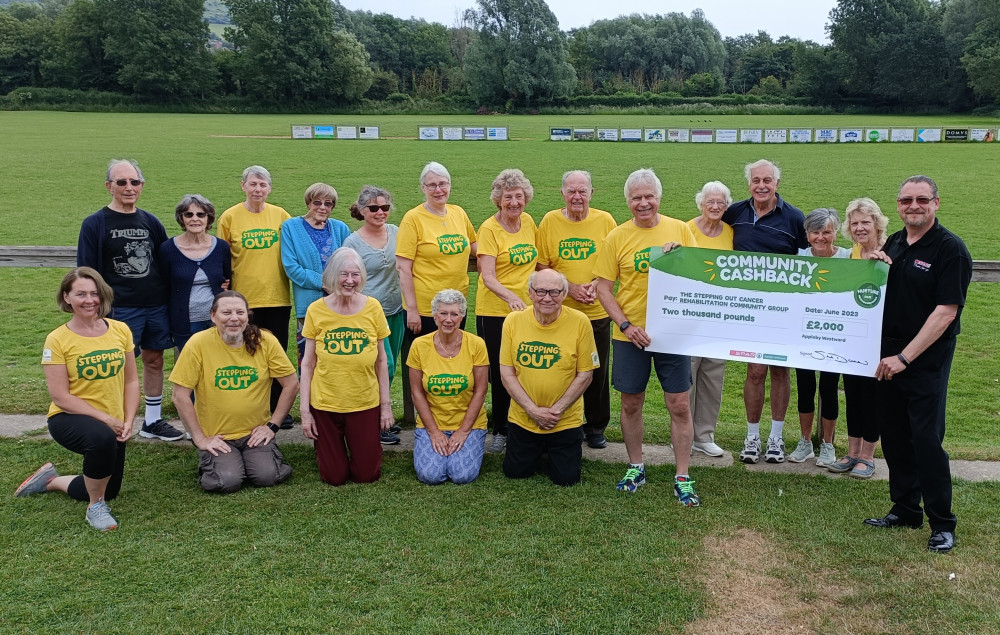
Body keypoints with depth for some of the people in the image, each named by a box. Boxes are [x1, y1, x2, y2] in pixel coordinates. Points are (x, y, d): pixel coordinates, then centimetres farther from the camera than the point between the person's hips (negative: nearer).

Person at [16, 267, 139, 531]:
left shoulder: (120, 330, -5)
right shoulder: (57, 340, -15)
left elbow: (131, 381, 1)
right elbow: (61, 396, -17)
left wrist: (128, 422, -10)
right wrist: (106, 420, -22)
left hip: (113, 425, 5)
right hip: (69, 419, -5)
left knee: (109, 491, 14)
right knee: (102, 438, -39)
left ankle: (51, 480, 41)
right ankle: (95, 506, -13)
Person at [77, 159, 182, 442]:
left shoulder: (151, 222, 8)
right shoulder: (95, 224, -4)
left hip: (156, 306, 4)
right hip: (120, 309, -4)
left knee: (154, 360, 11)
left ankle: (152, 421, 24)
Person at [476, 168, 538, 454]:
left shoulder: (528, 222, 5)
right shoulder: (489, 229, -11)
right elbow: (488, 277, -19)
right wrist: (510, 296, -35)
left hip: (526, 309, 4)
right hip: (494, 312, -4)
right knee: (500, 372, 5)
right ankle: (501, 430, 20)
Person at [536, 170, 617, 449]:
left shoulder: (605, 220, -1)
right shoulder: (549, 221, -2)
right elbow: (542, 267, -1)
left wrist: (598, 284, -14)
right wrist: (570, 288, -13)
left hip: (597, 312, 0)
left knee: (597, 373, 9)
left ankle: (596, 427, 26)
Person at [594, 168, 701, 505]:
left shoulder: (680, 229, 1)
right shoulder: (617, 236, -1)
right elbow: (603, 287, -1)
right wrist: (626, 325, -12)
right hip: (631, 335, 0)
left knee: (680, 405, 2)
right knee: (631, 404, 11)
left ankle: (683, 477, 14)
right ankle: (636, 467, 30)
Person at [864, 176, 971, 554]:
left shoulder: (950, 249, -11)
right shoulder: (893, 244, 10)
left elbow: (946, 312, -17)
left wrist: (904, 357, -19)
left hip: (927, 360, -6)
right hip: (889, 357, 7)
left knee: (926, 440, -6)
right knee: (894, 436, 12)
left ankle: (942, 524, 7)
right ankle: (905, 510, 26)